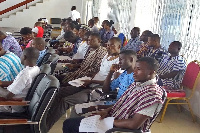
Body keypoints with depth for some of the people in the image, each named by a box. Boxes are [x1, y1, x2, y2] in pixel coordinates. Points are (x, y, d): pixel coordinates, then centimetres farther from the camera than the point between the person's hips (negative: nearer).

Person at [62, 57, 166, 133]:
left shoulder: (152, 93, -23)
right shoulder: (136, 84, 7)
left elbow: (134, 124, -27)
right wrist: (106, 111, -2)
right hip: (111, 120, 9)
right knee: (68, 123, 7)